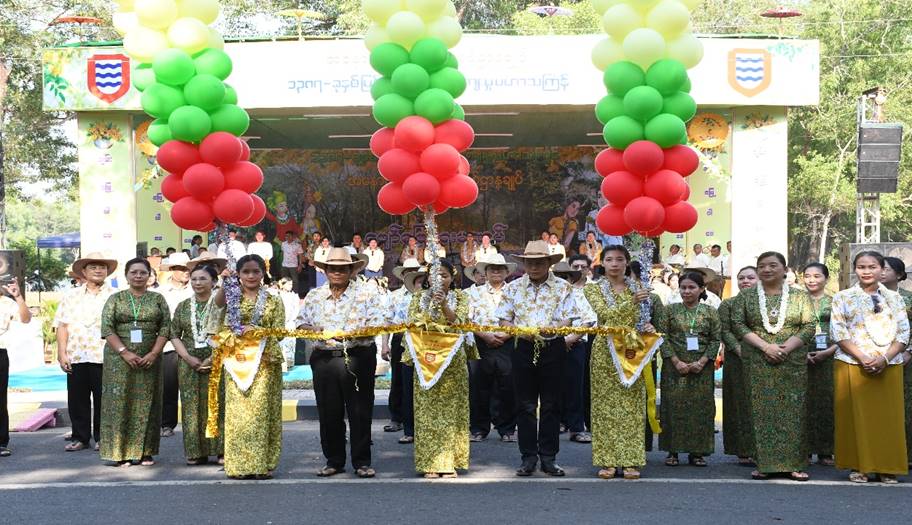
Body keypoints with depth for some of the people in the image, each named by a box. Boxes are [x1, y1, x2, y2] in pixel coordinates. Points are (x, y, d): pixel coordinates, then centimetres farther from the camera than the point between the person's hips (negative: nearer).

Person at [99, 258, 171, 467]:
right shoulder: (115, 299, 6)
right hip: (119, 359, -1)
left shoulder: (158, 299, 9)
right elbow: (107, 328, -3)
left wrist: (154, 353, -11)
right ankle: (122, 452, 1)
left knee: (146, 403, 3)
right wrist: (125, 352, -14)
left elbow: (166, 327, 2)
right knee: (120, 402, -2)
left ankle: (145, 452, 7)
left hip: (149, 360, 1)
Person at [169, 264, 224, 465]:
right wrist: (188, 357, -7)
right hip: (189, 364, 3)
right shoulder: (183, 306, 11)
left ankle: (221, 450, 2)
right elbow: (174, 335, 8)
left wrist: (213, 358, -15)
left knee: (217, 404, -4)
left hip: (217, 363, -3)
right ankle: (196, 452, 9)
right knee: (192, 406, 3)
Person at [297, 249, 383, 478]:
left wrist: (356, 333, -22)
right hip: (324, 358, 3)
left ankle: (362, 462, 8)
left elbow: (378, 324, -5)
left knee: (360, 412, -1)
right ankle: (333, 461, 17)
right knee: (329, 412, 6)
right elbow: (301, 323, 14)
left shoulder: (366, 293, 3)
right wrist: (311, 330, -9)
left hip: (357, 357, -3)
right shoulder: (314, 295, 13)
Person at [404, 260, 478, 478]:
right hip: (425, 359, 0)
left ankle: (449, 462, 3)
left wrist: (444, 306, -21)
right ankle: (430, 463, 1)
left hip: (453, 361, 0)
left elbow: (459, 321, -7)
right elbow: (412, 323, -2)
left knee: (451, 409, -2)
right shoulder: (419, 297, 10)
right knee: (427, 411, -3)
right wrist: (432, 307, -16)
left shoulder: (460, 297, 8)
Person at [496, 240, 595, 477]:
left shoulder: (563, 287, 3)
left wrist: (555, 327, -23)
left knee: (551, 405, 3)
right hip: (524, 348, 1)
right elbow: (504, 319, 7)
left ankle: (549, 457, 11)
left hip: (553, 348, -1)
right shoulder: (513, 288, 9)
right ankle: (528, 457, 10)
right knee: (525, 405, 3)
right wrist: (515, 329, -14)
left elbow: (570, 318, -3)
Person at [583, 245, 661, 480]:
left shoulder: (638, 288, 11)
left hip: (633, 353, 2)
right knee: (606, 405, -1)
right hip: (605, 353, -2)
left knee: (632, 405, 0)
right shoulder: (594, 289, 3)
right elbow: (605, 314, -13)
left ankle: (631, 461, 4)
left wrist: (649, 326, -7)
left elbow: (647, 317, 16)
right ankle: (607, 461, 3)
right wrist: (631, 302, -24)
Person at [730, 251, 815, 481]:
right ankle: (764, 463, 4)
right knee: (761, 410, -1)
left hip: (793, 362, 0)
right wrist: (765, 346, -14)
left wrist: (786, 348, -15)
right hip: (757, 363, 0)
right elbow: (738, 324, -2)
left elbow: (809, 327, 0)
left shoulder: (799, 296, 6)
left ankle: (795, 464, 4)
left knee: (793, 410, -1)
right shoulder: (746, 296, 6)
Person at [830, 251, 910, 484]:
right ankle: (858, 466, 7)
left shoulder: (894, 298, 10)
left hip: (889, 366, 2)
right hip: (852, 365, -1)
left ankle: (886, 467, 9)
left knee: (888, 416, 1)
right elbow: (839, 333, -3)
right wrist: (863, 358, -14)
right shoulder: (842, 297, 5)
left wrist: (884, 358, -12)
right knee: (856, 416, -1)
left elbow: (903, 333, 4)